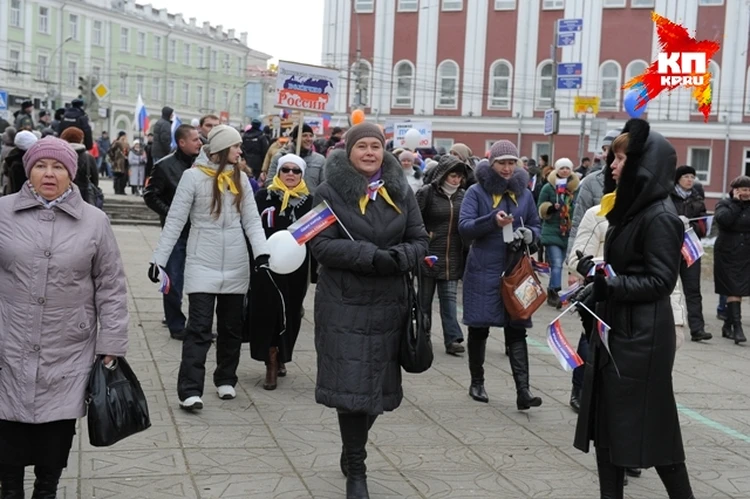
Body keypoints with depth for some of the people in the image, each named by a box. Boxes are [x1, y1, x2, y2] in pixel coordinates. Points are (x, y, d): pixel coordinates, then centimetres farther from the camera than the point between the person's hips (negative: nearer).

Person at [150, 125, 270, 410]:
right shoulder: (194, 176, -6)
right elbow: (175, 221, -5)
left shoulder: (240, 179, 8)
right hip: (203, 264, -5)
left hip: (236, 266, 5)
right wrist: (159, 258, -8)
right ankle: (190, 391, -9)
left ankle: (226, 380, 26)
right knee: (199, 327, -9)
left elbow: (252, 220, 5)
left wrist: (262, 252, -11)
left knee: (232, 327, 12)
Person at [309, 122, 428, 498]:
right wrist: (369, 255, -23)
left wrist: (399, 256, -15)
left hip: (388, 304, 4)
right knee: (350, 385, -5)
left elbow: (419, 241, 7)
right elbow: (320, 244, -11)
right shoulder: (331, 191, -4)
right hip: (344, 304, -4)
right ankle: (356, 469, 11)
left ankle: (353, 452, 36)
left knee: (379, 385, 10)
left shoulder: (400, 192, 6)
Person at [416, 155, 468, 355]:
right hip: (429, 254, -3)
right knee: (425, 297, 8)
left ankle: (452, 339, -1)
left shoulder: (463, 195, 7)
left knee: (449, 297, 2)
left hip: (453, 256, 3)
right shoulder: (427, 192, -6)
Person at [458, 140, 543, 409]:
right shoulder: (476, 192, -2)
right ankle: (476, 382, 25)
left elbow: (536, 226, 18)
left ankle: (523, 390, -8)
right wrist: (493, 221, -28)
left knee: (516, 330, -3)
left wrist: (529, 235, -6)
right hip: (483, 271, -2)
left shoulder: (524, 193, 10)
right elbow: (464, 227, -12)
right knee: (479, 328, 8)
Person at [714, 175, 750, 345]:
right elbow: (722, 220, -19)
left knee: (736, 291, 6)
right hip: (728, 254, -3)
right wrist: (736, 203, -12)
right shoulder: (725, 204, 3)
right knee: (734, 291, -8)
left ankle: (727, 326, 17)